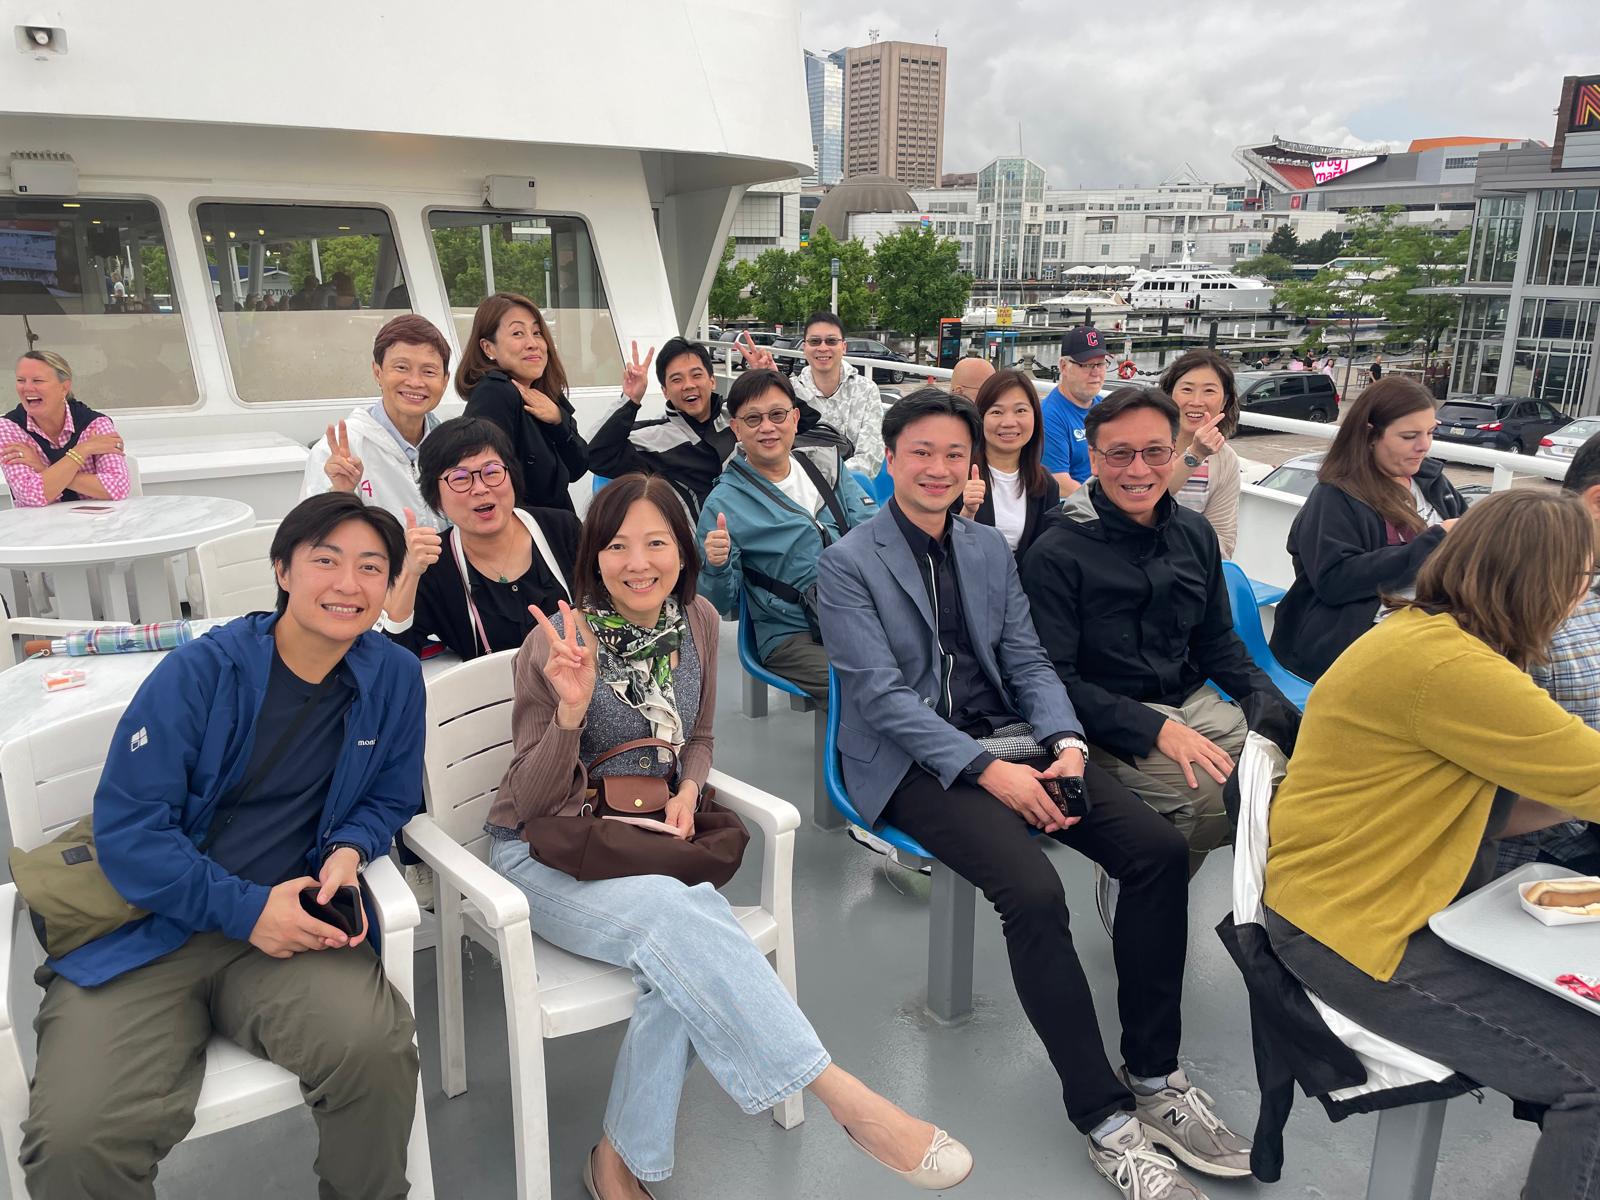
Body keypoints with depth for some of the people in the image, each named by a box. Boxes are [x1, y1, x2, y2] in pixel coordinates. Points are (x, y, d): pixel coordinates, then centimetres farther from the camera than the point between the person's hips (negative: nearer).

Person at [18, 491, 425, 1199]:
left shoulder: (395, 678, 2)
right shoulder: (199, 673, -7)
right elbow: (126, 827, -8)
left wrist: (348, 850, -6)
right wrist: (245, 908, -16)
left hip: (291, 922, 2)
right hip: (145, 933, -1)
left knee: (373, 1048, -29)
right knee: (75, 1141, -24)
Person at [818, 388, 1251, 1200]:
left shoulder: (991, 549, 15)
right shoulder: (847, 563, -4)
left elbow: (1028, 661, 11)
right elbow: (882, 693, -13)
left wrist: (1066, 742, -8)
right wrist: (985, 770, -21)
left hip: (1009, 740, 6)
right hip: (914, 762, -6)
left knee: (1159, 849, -14)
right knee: (1033, 890, -30)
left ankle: (1154, 1076, 0)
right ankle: (1104, 1116, -12)